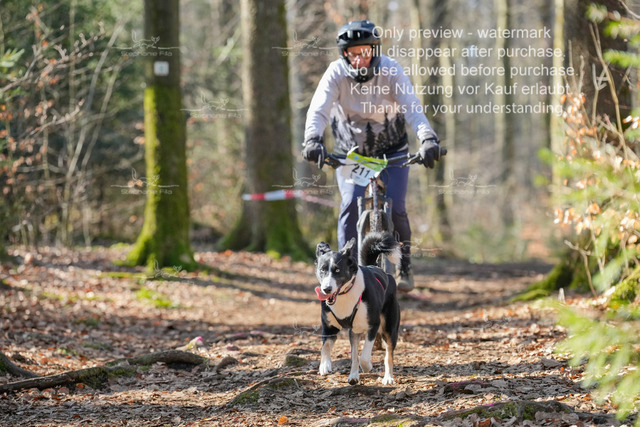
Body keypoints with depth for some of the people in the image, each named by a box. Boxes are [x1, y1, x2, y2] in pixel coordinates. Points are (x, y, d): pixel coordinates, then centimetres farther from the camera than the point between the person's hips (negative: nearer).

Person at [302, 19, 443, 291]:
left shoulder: (391, 71, -21)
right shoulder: (336, 73, -20)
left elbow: (412, 108, -32)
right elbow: (318, 110, -32)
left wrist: (428, 139, -50)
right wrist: (312, 139, -52)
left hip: (391, 151, 0)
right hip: (350, 153, 0)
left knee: (394, 208, -13)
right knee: (351, 204, -21)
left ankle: (404, 265, 11)